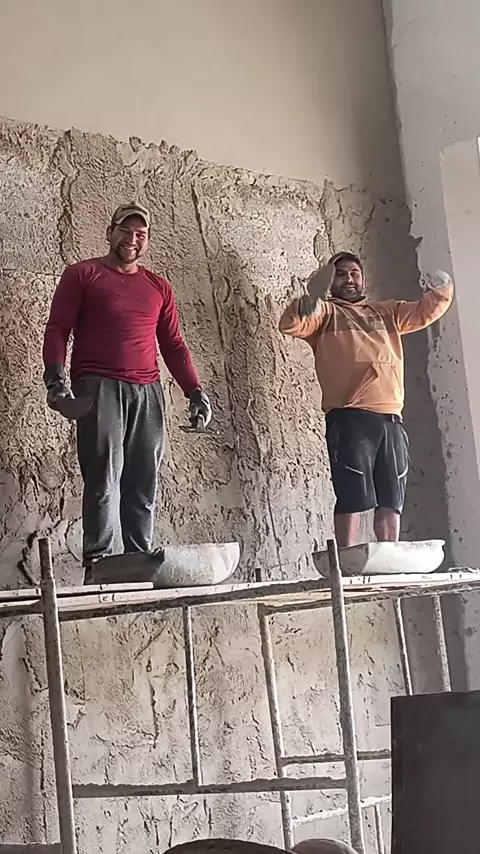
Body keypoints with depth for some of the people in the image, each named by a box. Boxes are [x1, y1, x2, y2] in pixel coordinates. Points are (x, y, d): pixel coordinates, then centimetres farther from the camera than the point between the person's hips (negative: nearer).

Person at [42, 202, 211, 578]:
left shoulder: (159, 287, 20)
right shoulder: (82, 275, 8)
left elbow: (174, 345, 20)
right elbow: (57, 330, 2)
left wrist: (195, 391, 9)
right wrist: (56, 380, -13)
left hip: (147, 392, 4)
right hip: (98, 387, -4)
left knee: (143, 482, -1)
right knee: (104, 475, -12)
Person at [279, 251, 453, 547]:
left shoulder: (386, 312, 27)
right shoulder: (325, 311, 12)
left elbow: (426, 311, 23)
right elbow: (292, 324, -6)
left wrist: (441, 289, 1)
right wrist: (312, 298, -26)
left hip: (391, 418, 5)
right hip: (349, 418, -5)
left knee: (392, 500, 6)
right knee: (353, 497, -10)